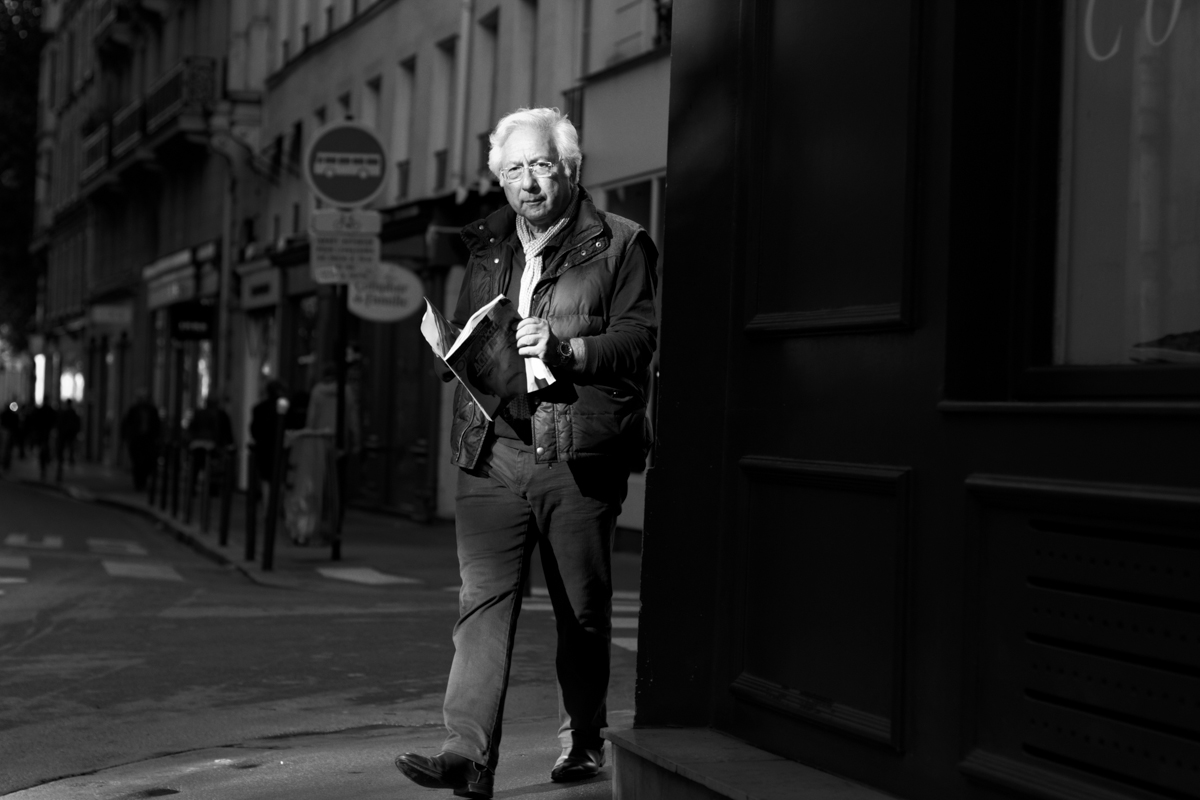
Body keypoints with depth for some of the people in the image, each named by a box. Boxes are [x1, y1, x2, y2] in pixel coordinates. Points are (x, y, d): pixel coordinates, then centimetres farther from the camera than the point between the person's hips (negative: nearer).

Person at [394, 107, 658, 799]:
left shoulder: (620, 245, 3)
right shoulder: (486, 247, 18)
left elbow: (640, 340, -6)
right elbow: (463, 335, 28)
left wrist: (565, 349, -20)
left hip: (580, 456, -3)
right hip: (496, 451, 3)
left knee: (584, 610, 8)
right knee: (483, 599, -8)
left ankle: (584, 738, 27)